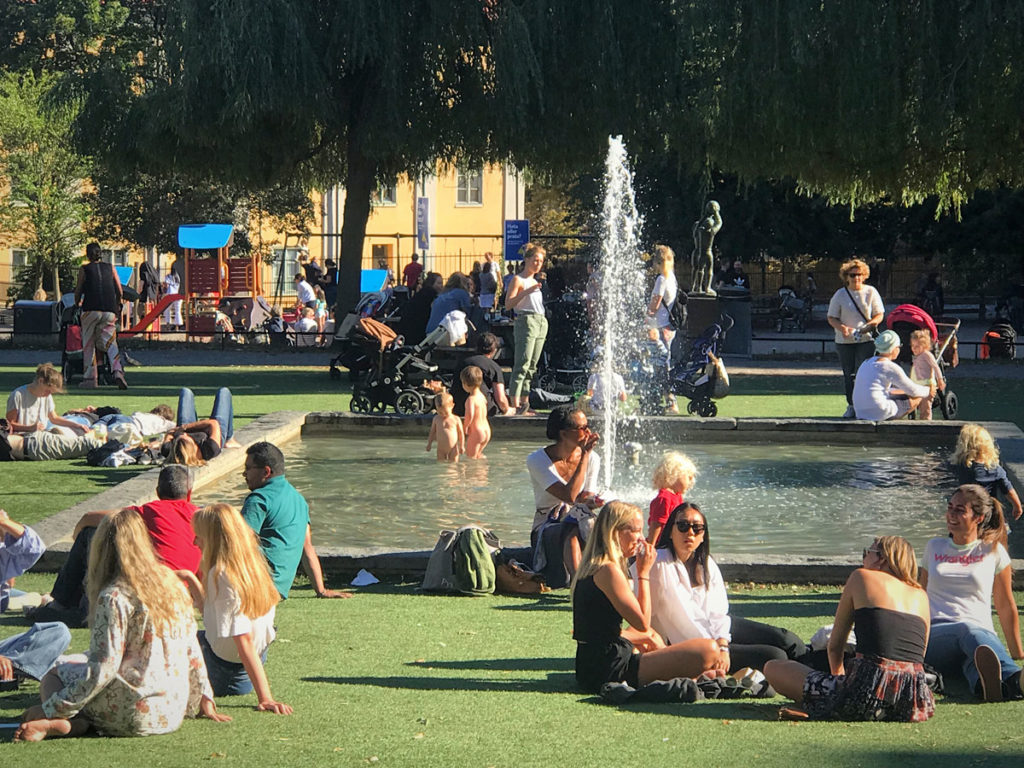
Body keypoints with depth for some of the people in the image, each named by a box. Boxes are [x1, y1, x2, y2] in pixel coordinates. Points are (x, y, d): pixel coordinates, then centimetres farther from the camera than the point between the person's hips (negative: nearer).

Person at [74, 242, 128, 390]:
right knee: (110, 343, -1)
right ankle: (118, 371, -26)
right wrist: (117, 306, 30)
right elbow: (119, 291, 14)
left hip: (91, 310, -2)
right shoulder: (110, 268, 14)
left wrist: (77, 304, 26)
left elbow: (78, 290, 6)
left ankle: (89, 379, 7)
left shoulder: (84, 269, 5)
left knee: (88, 344, 9)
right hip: (109, 311, 2)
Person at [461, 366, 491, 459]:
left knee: (471, 456, 3)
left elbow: (470, 415, -34)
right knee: (478, 454, 25)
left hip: (476, 431, -8)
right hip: (486, 430, 8)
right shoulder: (482, 396, 8)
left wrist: (465, 426, -17)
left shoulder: (471, 399, -20)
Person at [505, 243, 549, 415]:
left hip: (541, 322, 9)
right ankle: (515, 403, -18)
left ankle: (525, 402, 10)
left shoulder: (535, 281, 22)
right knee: (522, 364, -14)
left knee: (532, 365, 7)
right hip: (526, 321, -9)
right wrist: (527, 291, -21)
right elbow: (508, 303, -13)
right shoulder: (518, 280, -2)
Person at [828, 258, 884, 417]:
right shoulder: (840, 295, 4)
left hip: (866, 340, -2)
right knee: (848, 374, 6)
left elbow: (879, 314, 4)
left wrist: (868, 326, -15)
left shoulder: (870, 292, 3)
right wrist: (842, 327, -15)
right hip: (844, 341, 2)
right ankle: (851, 406, 16)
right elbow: (831, 318, 6)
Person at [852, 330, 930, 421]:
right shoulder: (891, 368, -9)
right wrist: (928, 391, 20)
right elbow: (913, 391, 0)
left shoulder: (866, 363, 16)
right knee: (917, 398, 4)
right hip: (879, 413, -8)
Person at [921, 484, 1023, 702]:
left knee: (974, 636, -42)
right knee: (967, 630, -40)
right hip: (936, 635, 0)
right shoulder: (934, 548, 22)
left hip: (981, 631, 0)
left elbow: (1006, 607, 18)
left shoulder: (993, 551, 14)